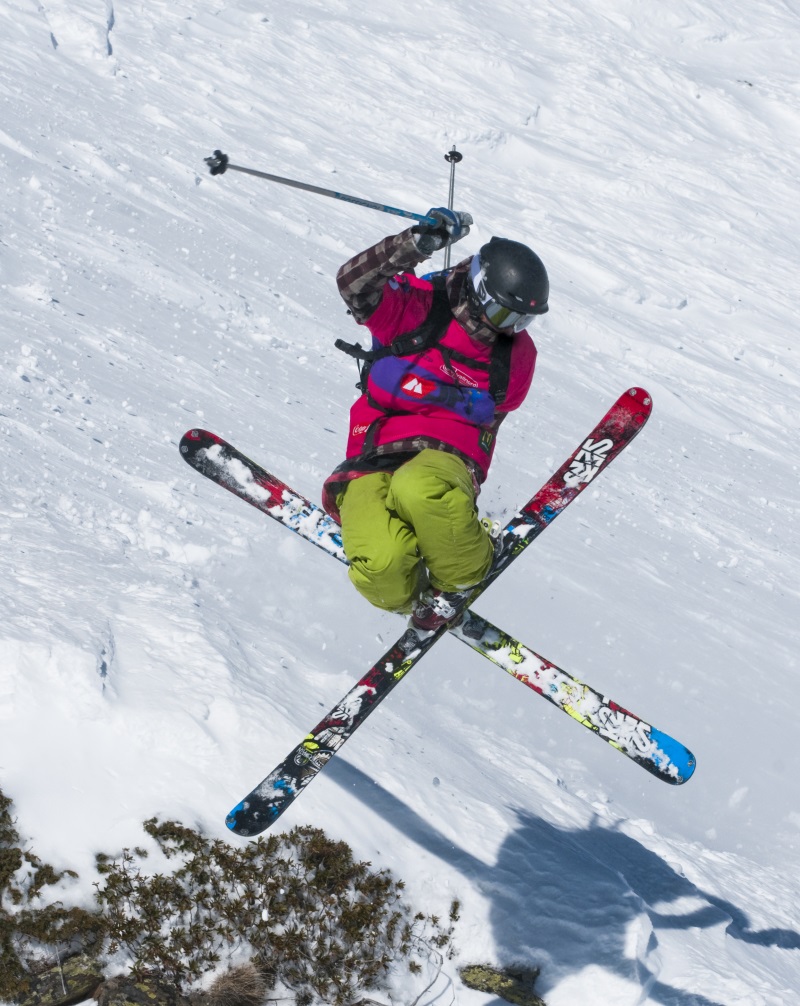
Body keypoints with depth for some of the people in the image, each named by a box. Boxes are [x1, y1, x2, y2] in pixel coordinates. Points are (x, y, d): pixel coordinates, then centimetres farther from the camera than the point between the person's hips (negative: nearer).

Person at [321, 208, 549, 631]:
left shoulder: (516, 354, 12)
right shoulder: (418, 307, -1)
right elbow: (355, 284, -18)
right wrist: (417, 242, -28)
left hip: (447, 458, 1)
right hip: (375, 458, -1)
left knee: (421, 490, -41)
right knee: (380, 565, -33)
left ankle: (462, 579, -10)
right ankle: (412, 596, 8)